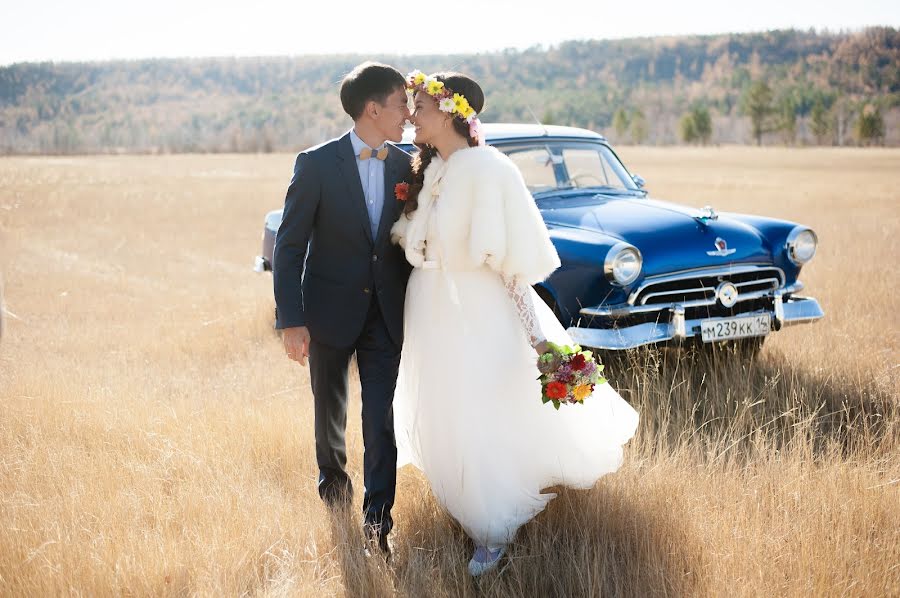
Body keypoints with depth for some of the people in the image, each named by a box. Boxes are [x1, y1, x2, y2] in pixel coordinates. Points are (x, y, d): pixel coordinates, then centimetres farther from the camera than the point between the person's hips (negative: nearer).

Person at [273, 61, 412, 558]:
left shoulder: (407, 167, 0)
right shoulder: (317, 164, -11)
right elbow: (289, 247, -10)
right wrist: (292, 321, -15)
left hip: (386, 314, 2)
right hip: (330, 311, -2)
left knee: (381, 418, -5)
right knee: (330, 407, 17)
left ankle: (377, 520, 0)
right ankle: (332, 476, 43)